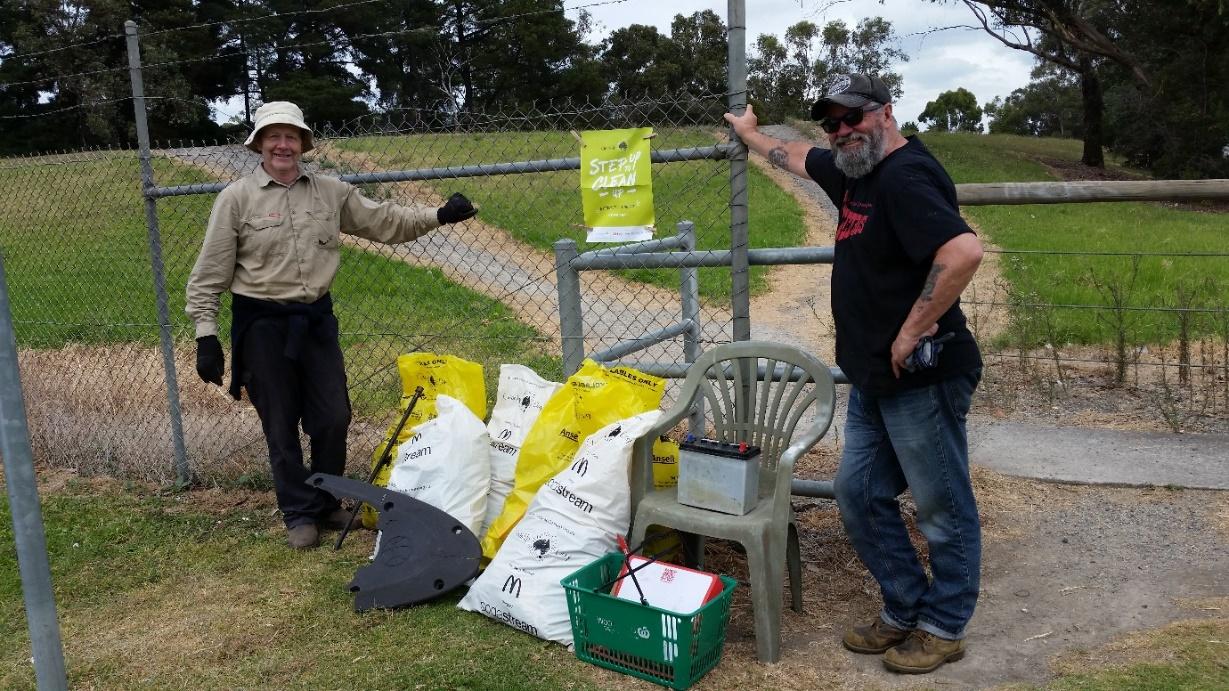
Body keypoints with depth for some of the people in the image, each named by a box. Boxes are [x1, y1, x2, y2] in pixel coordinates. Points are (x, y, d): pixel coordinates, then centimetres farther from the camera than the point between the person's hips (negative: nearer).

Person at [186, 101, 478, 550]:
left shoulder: (331, 193, 4)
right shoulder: (236, 199, -6)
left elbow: (384, 222, 9)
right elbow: (210, 275, -5)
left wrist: (439, 215, -2)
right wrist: (206, 335, -8)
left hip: (316, 319, 4)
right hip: (262, 325, -3)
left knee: (334, 418, 7)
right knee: (281, 427, 5)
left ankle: (327, 505, 28)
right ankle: (300, 515, 22)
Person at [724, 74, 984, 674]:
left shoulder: (905, 175, -18)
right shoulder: (851, 169, 11)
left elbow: (964, 251, -32)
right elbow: (795, 157, 33)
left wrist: (913, 331, -24)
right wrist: (748, 134, 47)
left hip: (921, 376, -10)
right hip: (874, 378, 10)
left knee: (943, 508, 6)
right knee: (859, 495, 14)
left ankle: (944, 628, 23)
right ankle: (904, 612, 29)